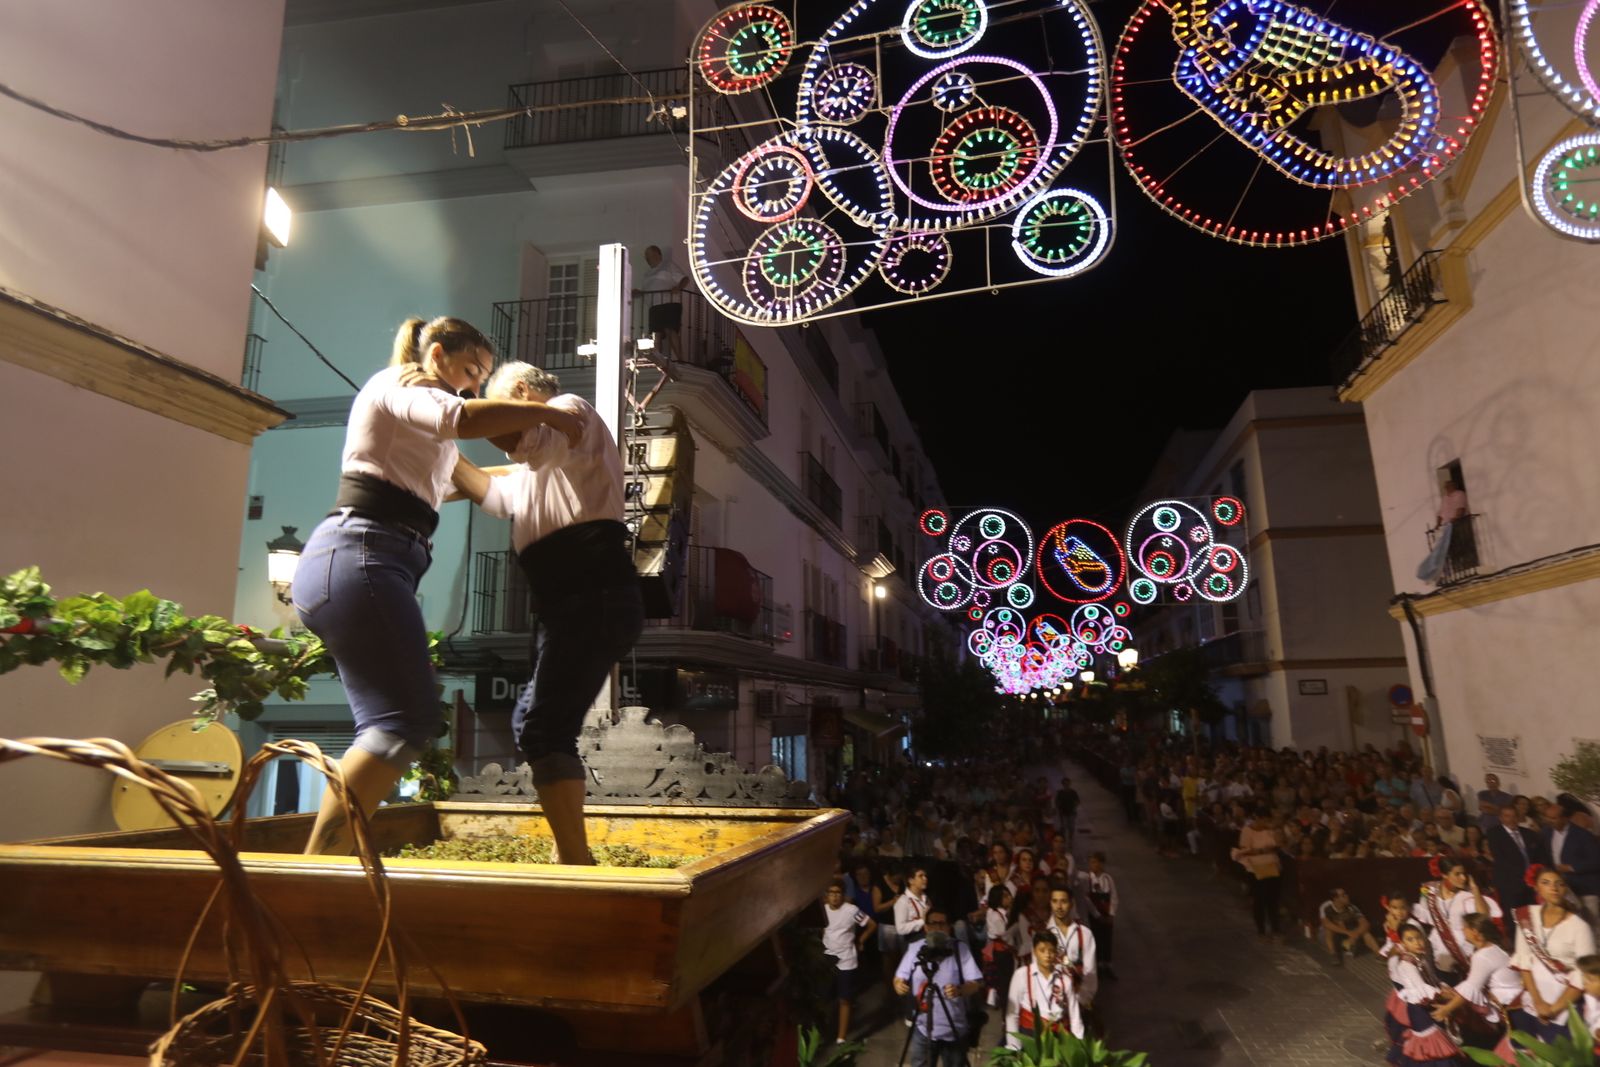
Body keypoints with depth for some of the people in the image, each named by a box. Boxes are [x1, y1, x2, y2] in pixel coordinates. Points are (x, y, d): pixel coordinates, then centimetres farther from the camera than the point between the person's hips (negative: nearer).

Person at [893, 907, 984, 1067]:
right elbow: (899, 977, 2)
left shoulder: (961, 949, -5)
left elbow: (976, 983, -8)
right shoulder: (914, 949, -1)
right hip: (923, 1029, 1)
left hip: (954, 1030, -1)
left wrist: (960, 990, -29)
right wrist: (899, 984, -21)